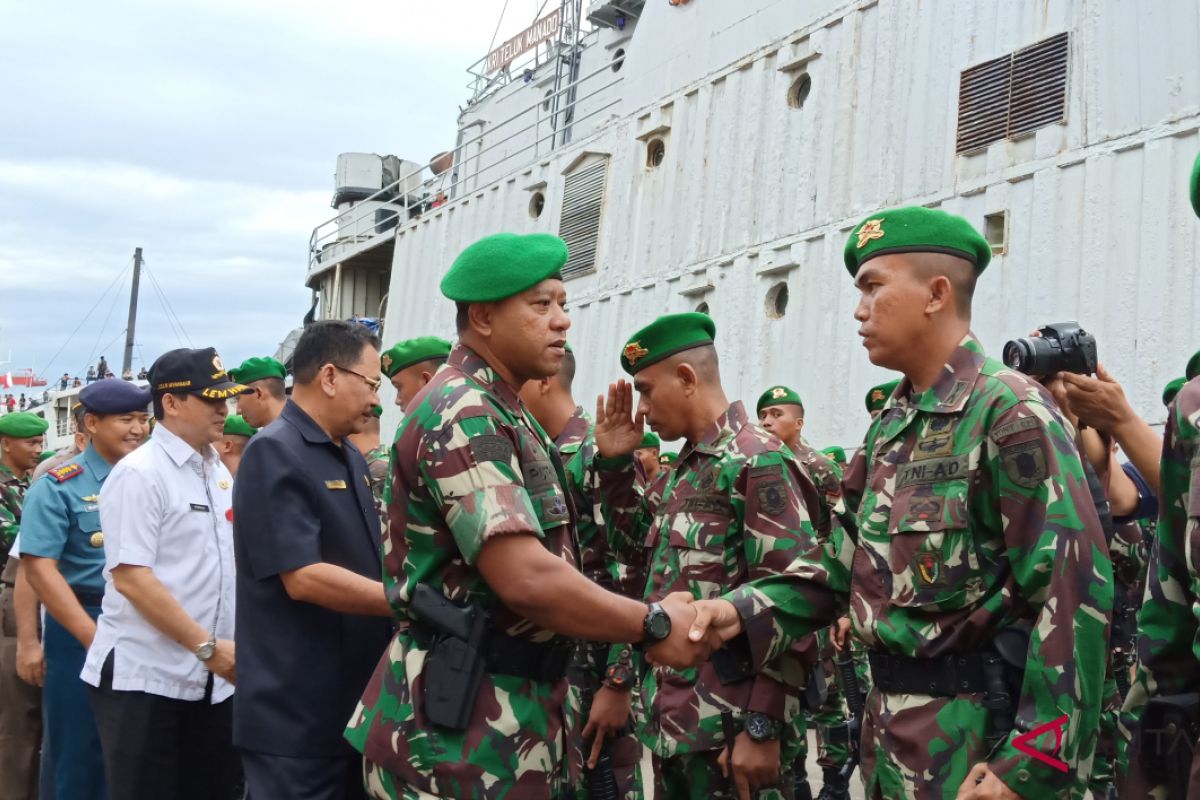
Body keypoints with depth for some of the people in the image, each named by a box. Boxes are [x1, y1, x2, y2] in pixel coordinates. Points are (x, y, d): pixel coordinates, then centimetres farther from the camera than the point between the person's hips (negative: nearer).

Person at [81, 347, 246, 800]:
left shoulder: (218, 472, 11)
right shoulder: (140, 473, -12)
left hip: (210, 679, 7)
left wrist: (225, 649, 11)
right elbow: (130, 577, -18)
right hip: (145, 677, -7)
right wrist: (206, 646, -17)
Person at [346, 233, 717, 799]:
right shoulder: (463, 415, -17)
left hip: (509, 718, 10)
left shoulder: (501, 415, 15)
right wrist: (654, 626, -16)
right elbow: (527, 578, -27)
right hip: (460, 731, -10)